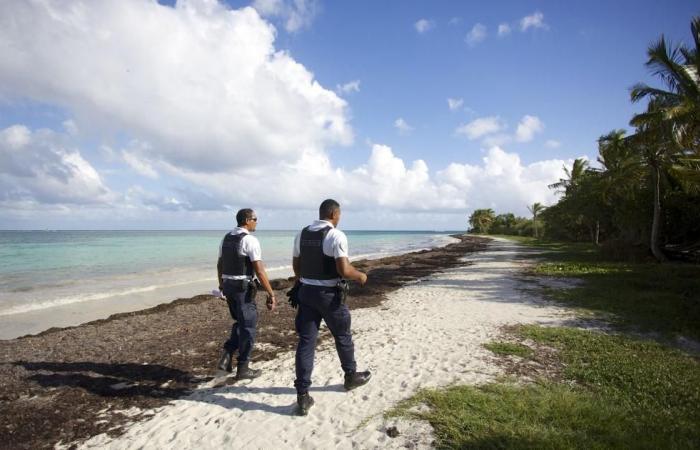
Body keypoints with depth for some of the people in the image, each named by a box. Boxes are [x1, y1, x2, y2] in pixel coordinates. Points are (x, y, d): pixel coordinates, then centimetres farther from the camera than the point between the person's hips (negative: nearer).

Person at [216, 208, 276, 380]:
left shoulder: (226, 238, 9)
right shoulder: (250, 240, -16)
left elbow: (220, 264, 20)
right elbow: (259, 270, -21)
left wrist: (221, 284, 34)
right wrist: (271, 293, -18)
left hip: (228, 286, 8)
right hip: (243, 288, -8)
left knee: (240, 323, 24)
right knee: (248, 326, 6)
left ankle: (227, 355, 13)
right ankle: (243, 368, 15)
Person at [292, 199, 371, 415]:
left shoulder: (302, 234, 5)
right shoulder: (336, 235, -15)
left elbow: (296, 266, 13)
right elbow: (344, 270, -23)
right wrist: (360, 276, -3)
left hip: (306, 292, 5)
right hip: (329, 294, -5)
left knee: (306, 341, 6)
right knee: (342, 336, 17)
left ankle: (302, 396, 7)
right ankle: (351, 376, 38)